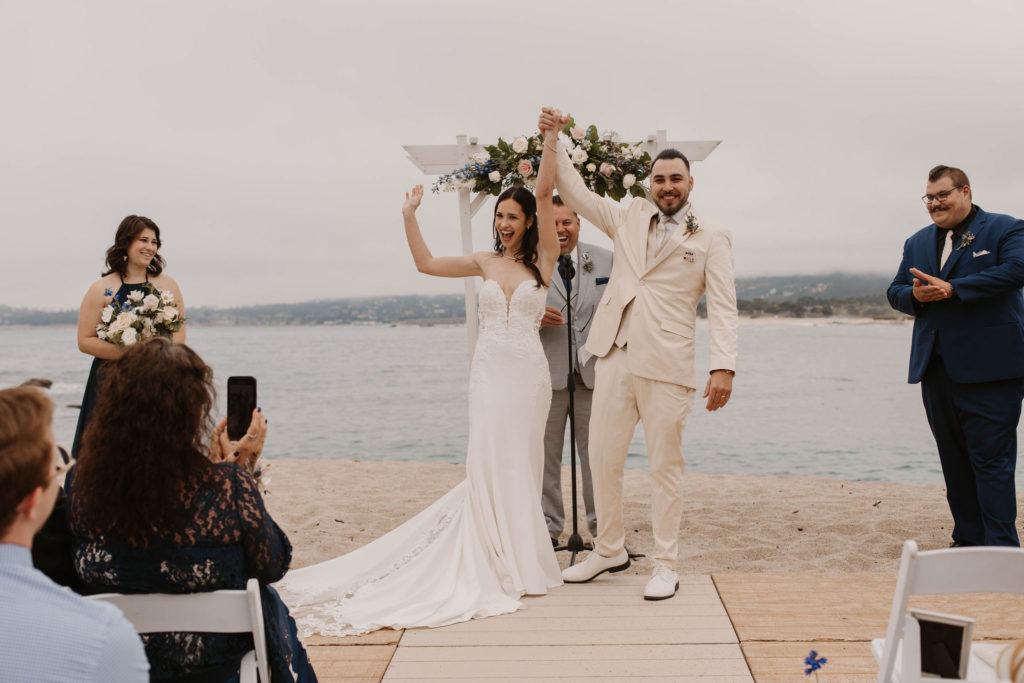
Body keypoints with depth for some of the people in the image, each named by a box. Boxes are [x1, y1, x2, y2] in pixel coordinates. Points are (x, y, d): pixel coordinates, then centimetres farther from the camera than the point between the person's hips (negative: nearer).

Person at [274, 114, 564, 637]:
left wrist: (552, 139, -12)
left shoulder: (542, 259, 1)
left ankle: (520, 558, 17)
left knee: (519, 462, 5)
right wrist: (410, 217, 4)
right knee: (488, 463, -3)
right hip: (489, 370, 2)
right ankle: (500, 560, 5)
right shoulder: (486, 262, 9)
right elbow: (426, 264, 9)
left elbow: (545, 193, -7)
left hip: (527, 372, -2)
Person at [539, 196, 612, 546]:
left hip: (593, 372, 1)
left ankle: (601, 525, 20)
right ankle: (548, 525, 19)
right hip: (546, 373, -1)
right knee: (545, 454, 6)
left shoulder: (606, 261, 7)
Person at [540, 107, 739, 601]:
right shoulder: (629, 218, 15)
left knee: (665, 467, 2)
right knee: (602, 457, 8)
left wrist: (723, 367, -15)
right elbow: (575, 194, 17)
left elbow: (723, 307, -3)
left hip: (667, 366, -4)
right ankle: (609, 550, 26)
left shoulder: (711, 238, 3)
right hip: (615, 357, 4)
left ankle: (665, 566, 14)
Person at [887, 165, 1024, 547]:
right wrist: (915, 294, -7)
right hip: (937, 369, 6)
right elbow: (895, 291, 16)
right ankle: (968, 540, 20)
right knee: (954, 459, 11)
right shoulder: (918, 242, 19)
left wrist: (950, 289, -19)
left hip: (988, 370, -6)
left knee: (992, 459, -7)